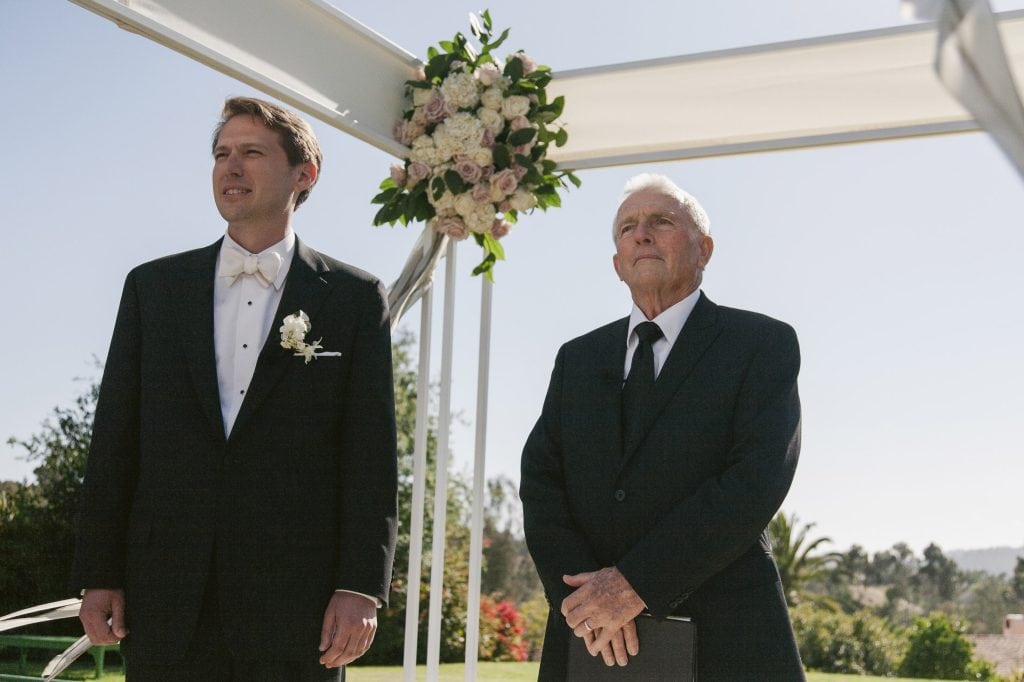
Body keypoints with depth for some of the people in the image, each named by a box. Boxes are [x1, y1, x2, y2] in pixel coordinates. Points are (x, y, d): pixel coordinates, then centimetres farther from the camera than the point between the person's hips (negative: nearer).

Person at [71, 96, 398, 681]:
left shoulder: (355, 299, 5)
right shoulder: (153, 287, 11)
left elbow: (372, 453, -1)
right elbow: (115, 440, 9)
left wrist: (361, 586, -9)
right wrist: (98, 573, 3)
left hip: (297, 605, -2)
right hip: (166, 600, 2)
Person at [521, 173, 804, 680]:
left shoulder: (763, 343, -1)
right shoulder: (577, 358, 12)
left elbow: (759, 478, -13)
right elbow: (540, 481, 3)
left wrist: (636, 583, -19)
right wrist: (581, 595, -14)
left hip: (721, 639, -3)